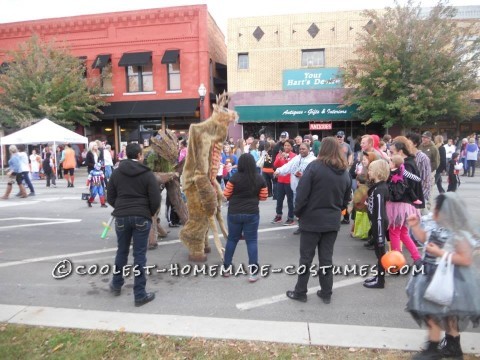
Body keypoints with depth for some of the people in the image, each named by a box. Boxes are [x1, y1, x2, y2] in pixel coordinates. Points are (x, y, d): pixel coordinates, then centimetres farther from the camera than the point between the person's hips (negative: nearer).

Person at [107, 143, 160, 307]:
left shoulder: (116, 173, 5)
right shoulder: (147, 174, -5)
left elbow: (110, 198, 8)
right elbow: (155, 200, -9)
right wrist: (149, 213, 9)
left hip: (121, 217, 3)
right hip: (141, 217, -3)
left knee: (122, 251, 21)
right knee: (140, 255, 1)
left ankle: (116, 284, 37)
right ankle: (140, 294, 8)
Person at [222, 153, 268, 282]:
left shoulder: (235, 177, -12)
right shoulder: (260, 179, -5)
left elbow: (226, 195, -4)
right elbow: (263, 197, 2)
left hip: (234, 213, 0)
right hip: (252, 213, 0)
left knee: (232, 239, 15)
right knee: (252, 241, 7)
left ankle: (226, 267, 25)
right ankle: (253, 272, 6)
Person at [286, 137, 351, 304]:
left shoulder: (315, 166, -13)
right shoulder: (345, 172, 4)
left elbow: (302, 193, -15)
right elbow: (346, 200, 12)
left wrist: (298, 212, -2)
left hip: (312, 219, -4)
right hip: (332, 221, 5)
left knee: (306, 257, 8)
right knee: (326, 257, 14)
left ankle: (300, 292, 20)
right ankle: (326, 293, 23)